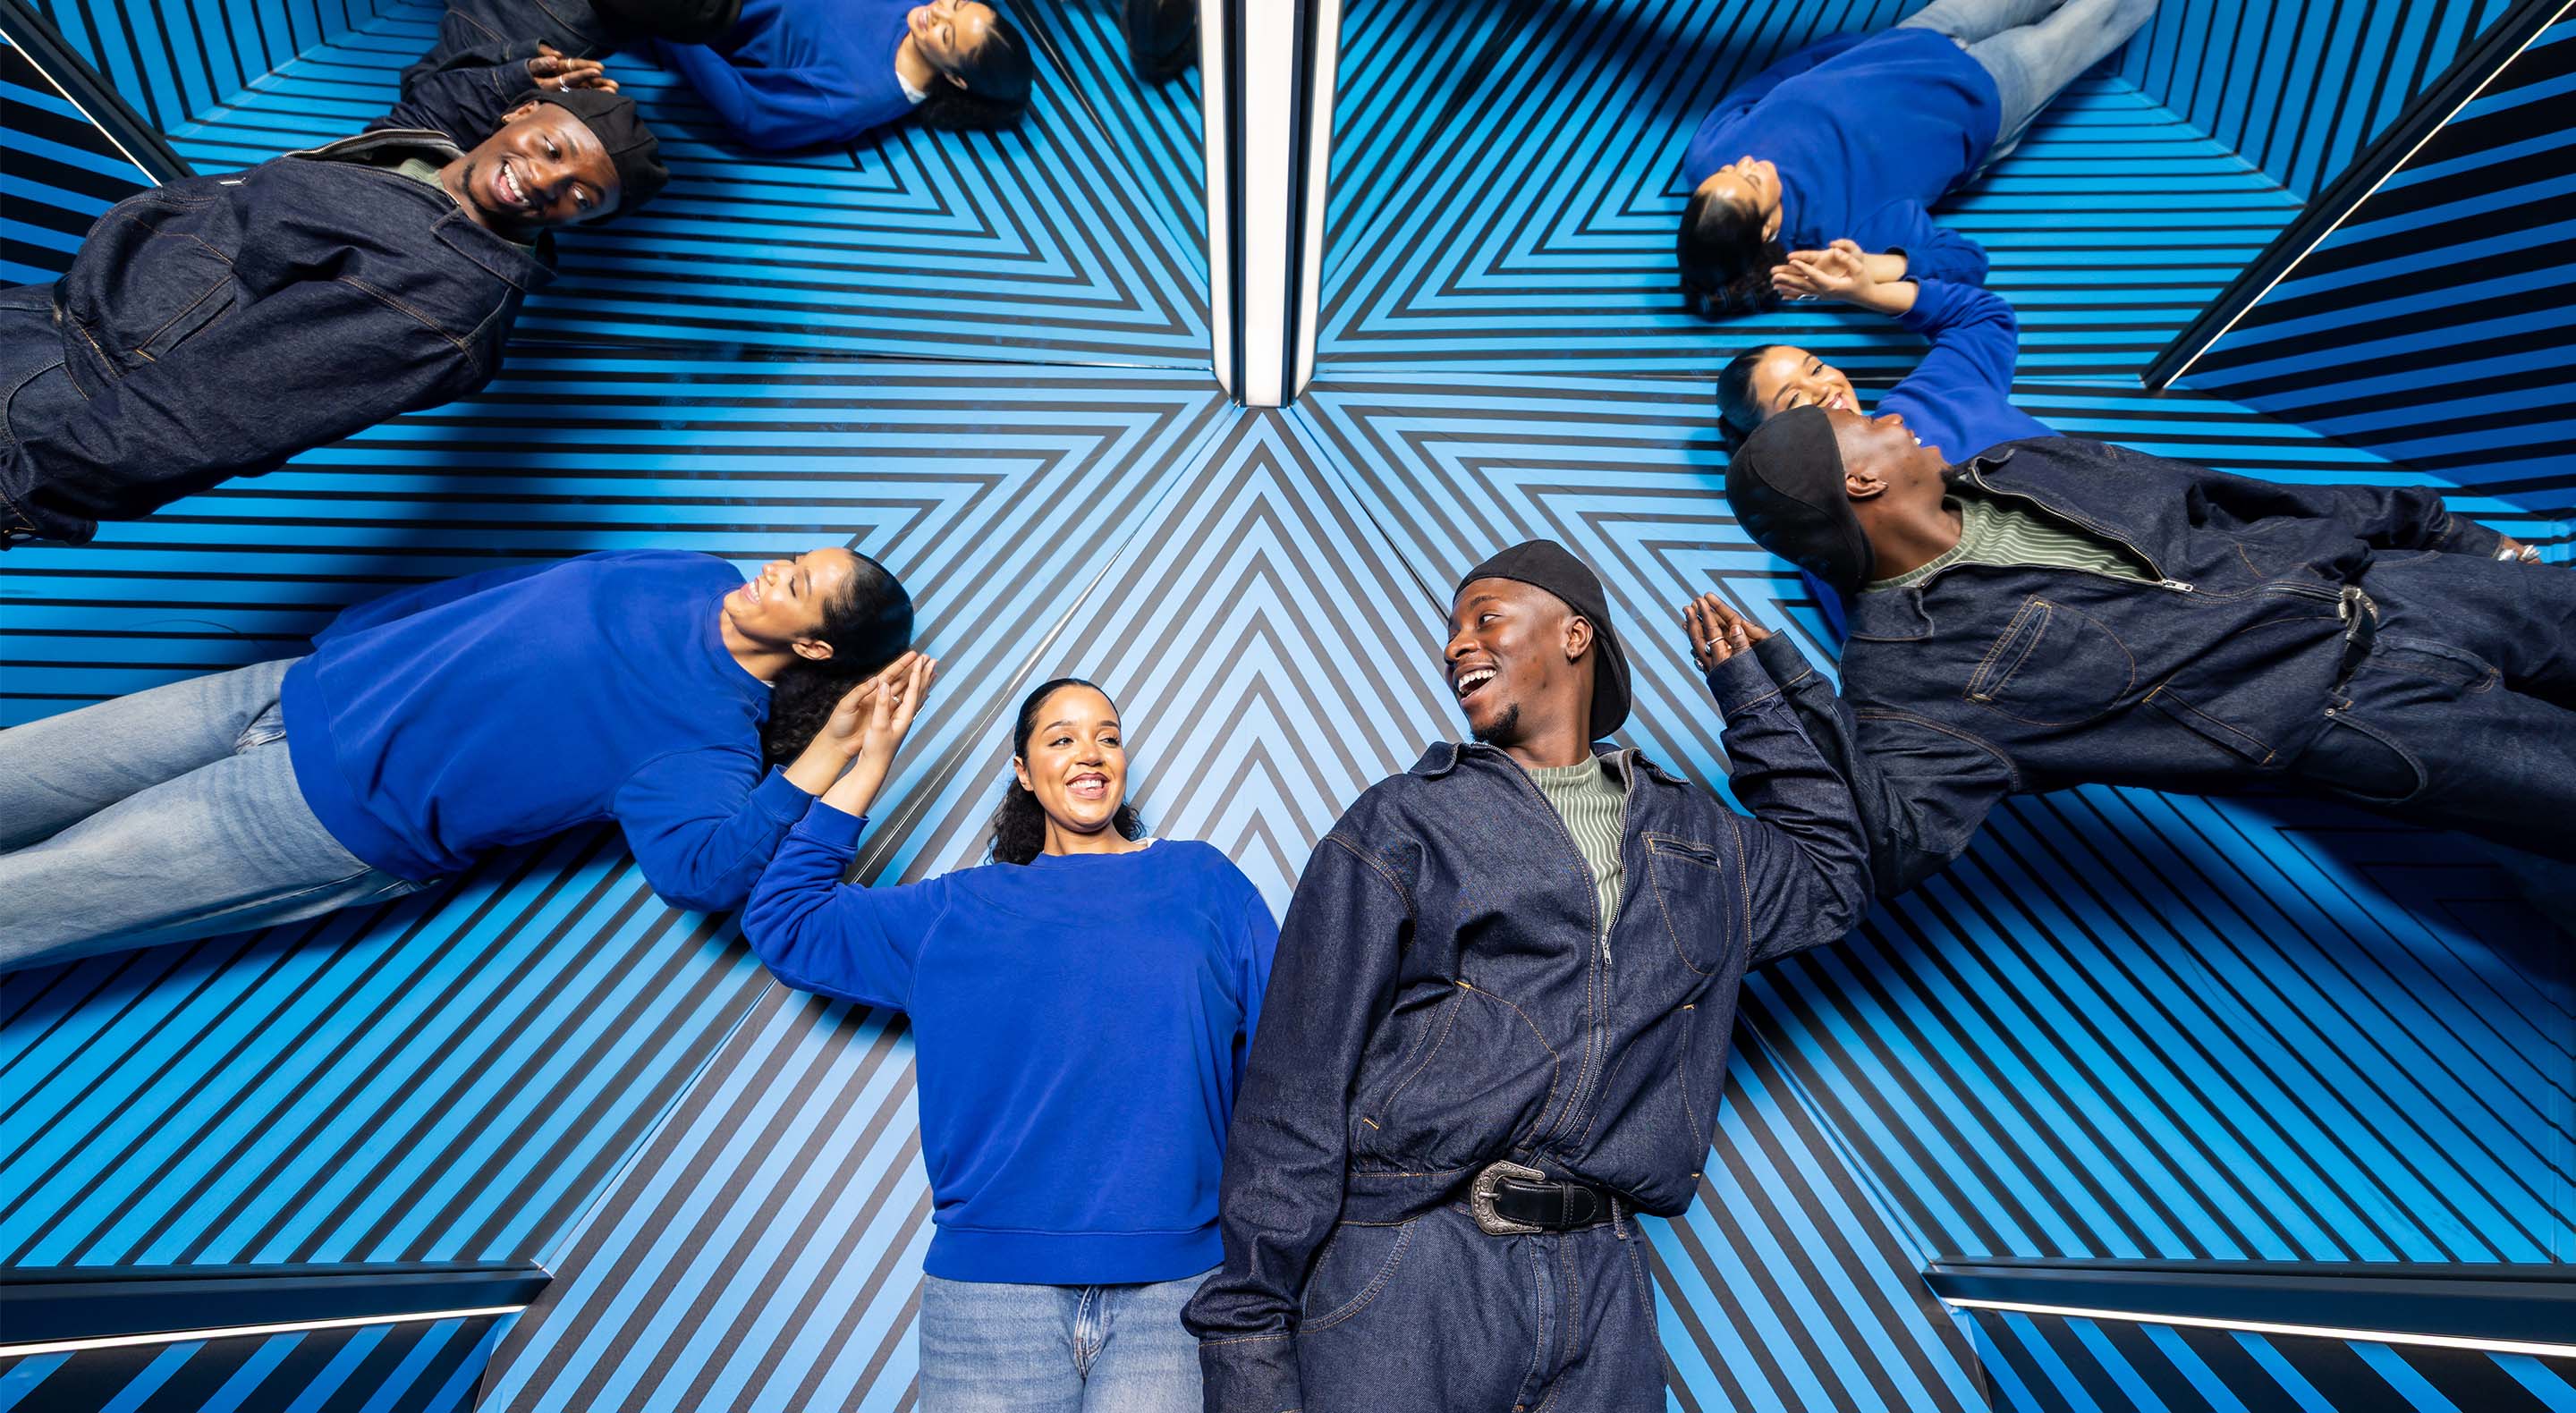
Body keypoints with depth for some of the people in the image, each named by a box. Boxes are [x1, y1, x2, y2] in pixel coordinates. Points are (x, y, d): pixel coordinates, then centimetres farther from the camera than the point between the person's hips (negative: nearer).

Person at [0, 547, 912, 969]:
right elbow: (534, 587, 13)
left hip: (333, 822, -6)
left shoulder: (713, 740, -23)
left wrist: (819, 761, -45)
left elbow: (699, 872, -38)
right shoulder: (700, 580, -3)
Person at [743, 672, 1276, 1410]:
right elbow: (784, 920, 13)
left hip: (1173, 1286, -1)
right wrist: (872, 762, 10)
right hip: (992, 1285, 1)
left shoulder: (1203, 881, 5)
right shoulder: (958, 910, 10)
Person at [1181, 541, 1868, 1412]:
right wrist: (1251, 1336, -8)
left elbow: (1831, 878, 29)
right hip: (1403, 1273, -3)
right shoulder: (1399, 824, -2)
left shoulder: (1694, 837, 12)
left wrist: (1743, 687, 22)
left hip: (1601, 1286, 4)